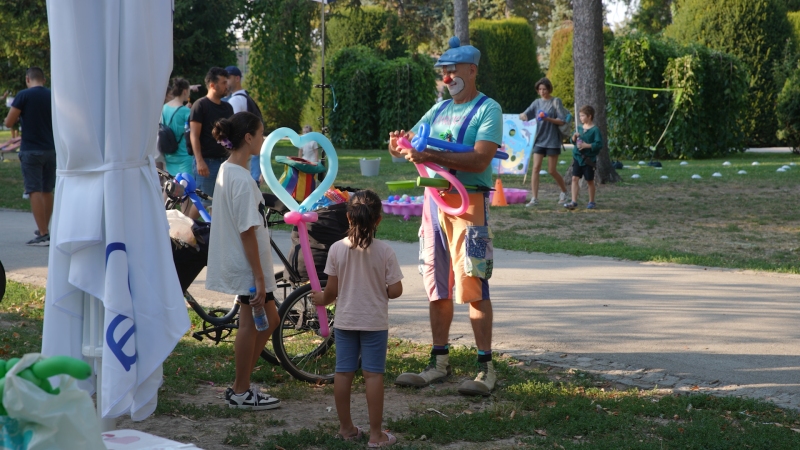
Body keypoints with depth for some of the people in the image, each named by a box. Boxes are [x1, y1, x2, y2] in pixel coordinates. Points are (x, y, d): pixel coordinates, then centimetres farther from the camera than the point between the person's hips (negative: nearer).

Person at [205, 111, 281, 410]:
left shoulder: (225, 170, 8)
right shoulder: (242, 179, -22)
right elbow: (247, 232, -23)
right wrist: (259, 277, -20)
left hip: (235, 262, 10)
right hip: (248, 264, -10)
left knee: (269, 319, 16)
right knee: (250, 324, 2)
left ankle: (241, 386, 22)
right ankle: (241, 392, 14)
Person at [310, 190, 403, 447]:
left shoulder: (337, 249, -7)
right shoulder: (384, 251, -11)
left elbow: (332, 289, -3)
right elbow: (395, 290, -10)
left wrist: (322, 299, 18)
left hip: (344, 321, 2)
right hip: (375, 322, -2)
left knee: (343, 373, 11)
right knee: (373, 375, 2)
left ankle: (346, 427, 21)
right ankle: (376, 434, 4)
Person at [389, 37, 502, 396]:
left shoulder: (488, 110, -3)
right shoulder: (440, 109, 18)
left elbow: (479, 160, -17)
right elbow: (406, 143, 16)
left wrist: (432, 157, -25)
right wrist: (399, 145, -8)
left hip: (468, 201, -7)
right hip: (434, 199, 7)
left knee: (473, 286, -8)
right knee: (438, 286, 9)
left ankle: (486, 367, -3)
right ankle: (439, 362, 16)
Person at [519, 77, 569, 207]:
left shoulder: (556, 101, -3)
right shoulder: (537, 102, 9)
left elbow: (562, 121, -7)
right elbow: (526, 114, 4)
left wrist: (548, 119, -23)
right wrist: (522, 116, -20)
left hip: (552, 141, -4)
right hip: (539, 140, 4)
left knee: (552, 171, 2)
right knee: (536, 168, -7)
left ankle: (564, 192, 27)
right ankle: (534, 198, -7)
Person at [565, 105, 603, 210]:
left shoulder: (595, 130, -8)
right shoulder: (579, 128, 10)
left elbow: (599, 144, -13)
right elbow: (572, 141, 14)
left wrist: (587, 145, -20)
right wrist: (574, 137, -7)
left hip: (589, 159, -4)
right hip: (577, 158, 4)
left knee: (590, 181, 6)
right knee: (575, 178, -6)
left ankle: (591, 202, 20)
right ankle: (574, 202, -8)